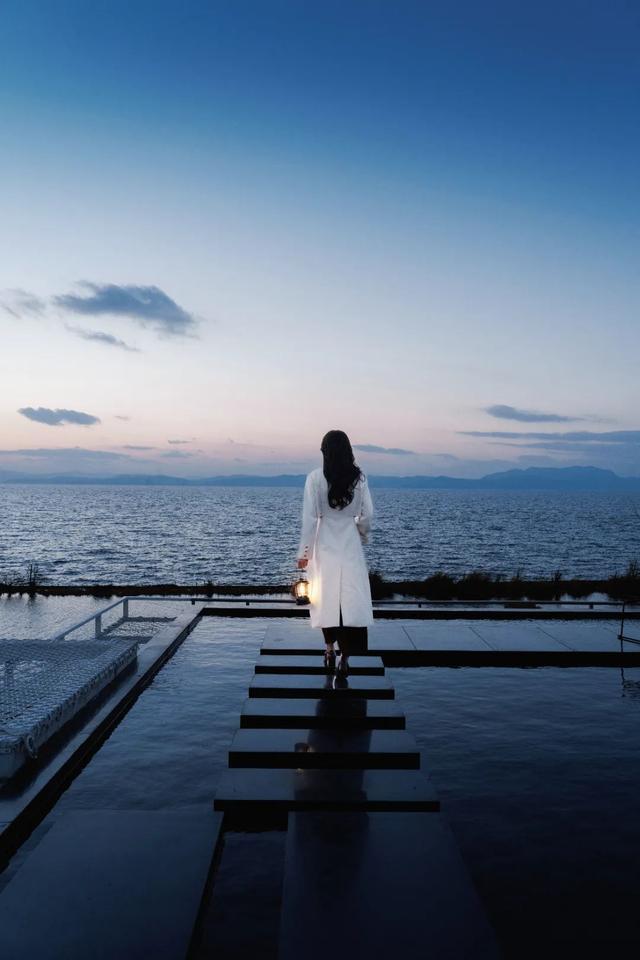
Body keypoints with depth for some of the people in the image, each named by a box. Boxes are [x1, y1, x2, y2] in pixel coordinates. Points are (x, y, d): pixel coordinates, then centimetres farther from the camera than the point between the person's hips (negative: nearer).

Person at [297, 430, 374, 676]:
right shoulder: (359, 477, -4)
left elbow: (309, 518, -10)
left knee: (327, 598, 14)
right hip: (351, 544, 1)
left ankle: (330, 648, 12)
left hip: (325, 544, -1)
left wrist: (304, 552, -4)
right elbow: (367, 514, 1)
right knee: (352, 599, 5)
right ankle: (345, 658, 7)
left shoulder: (315, 478, -10)